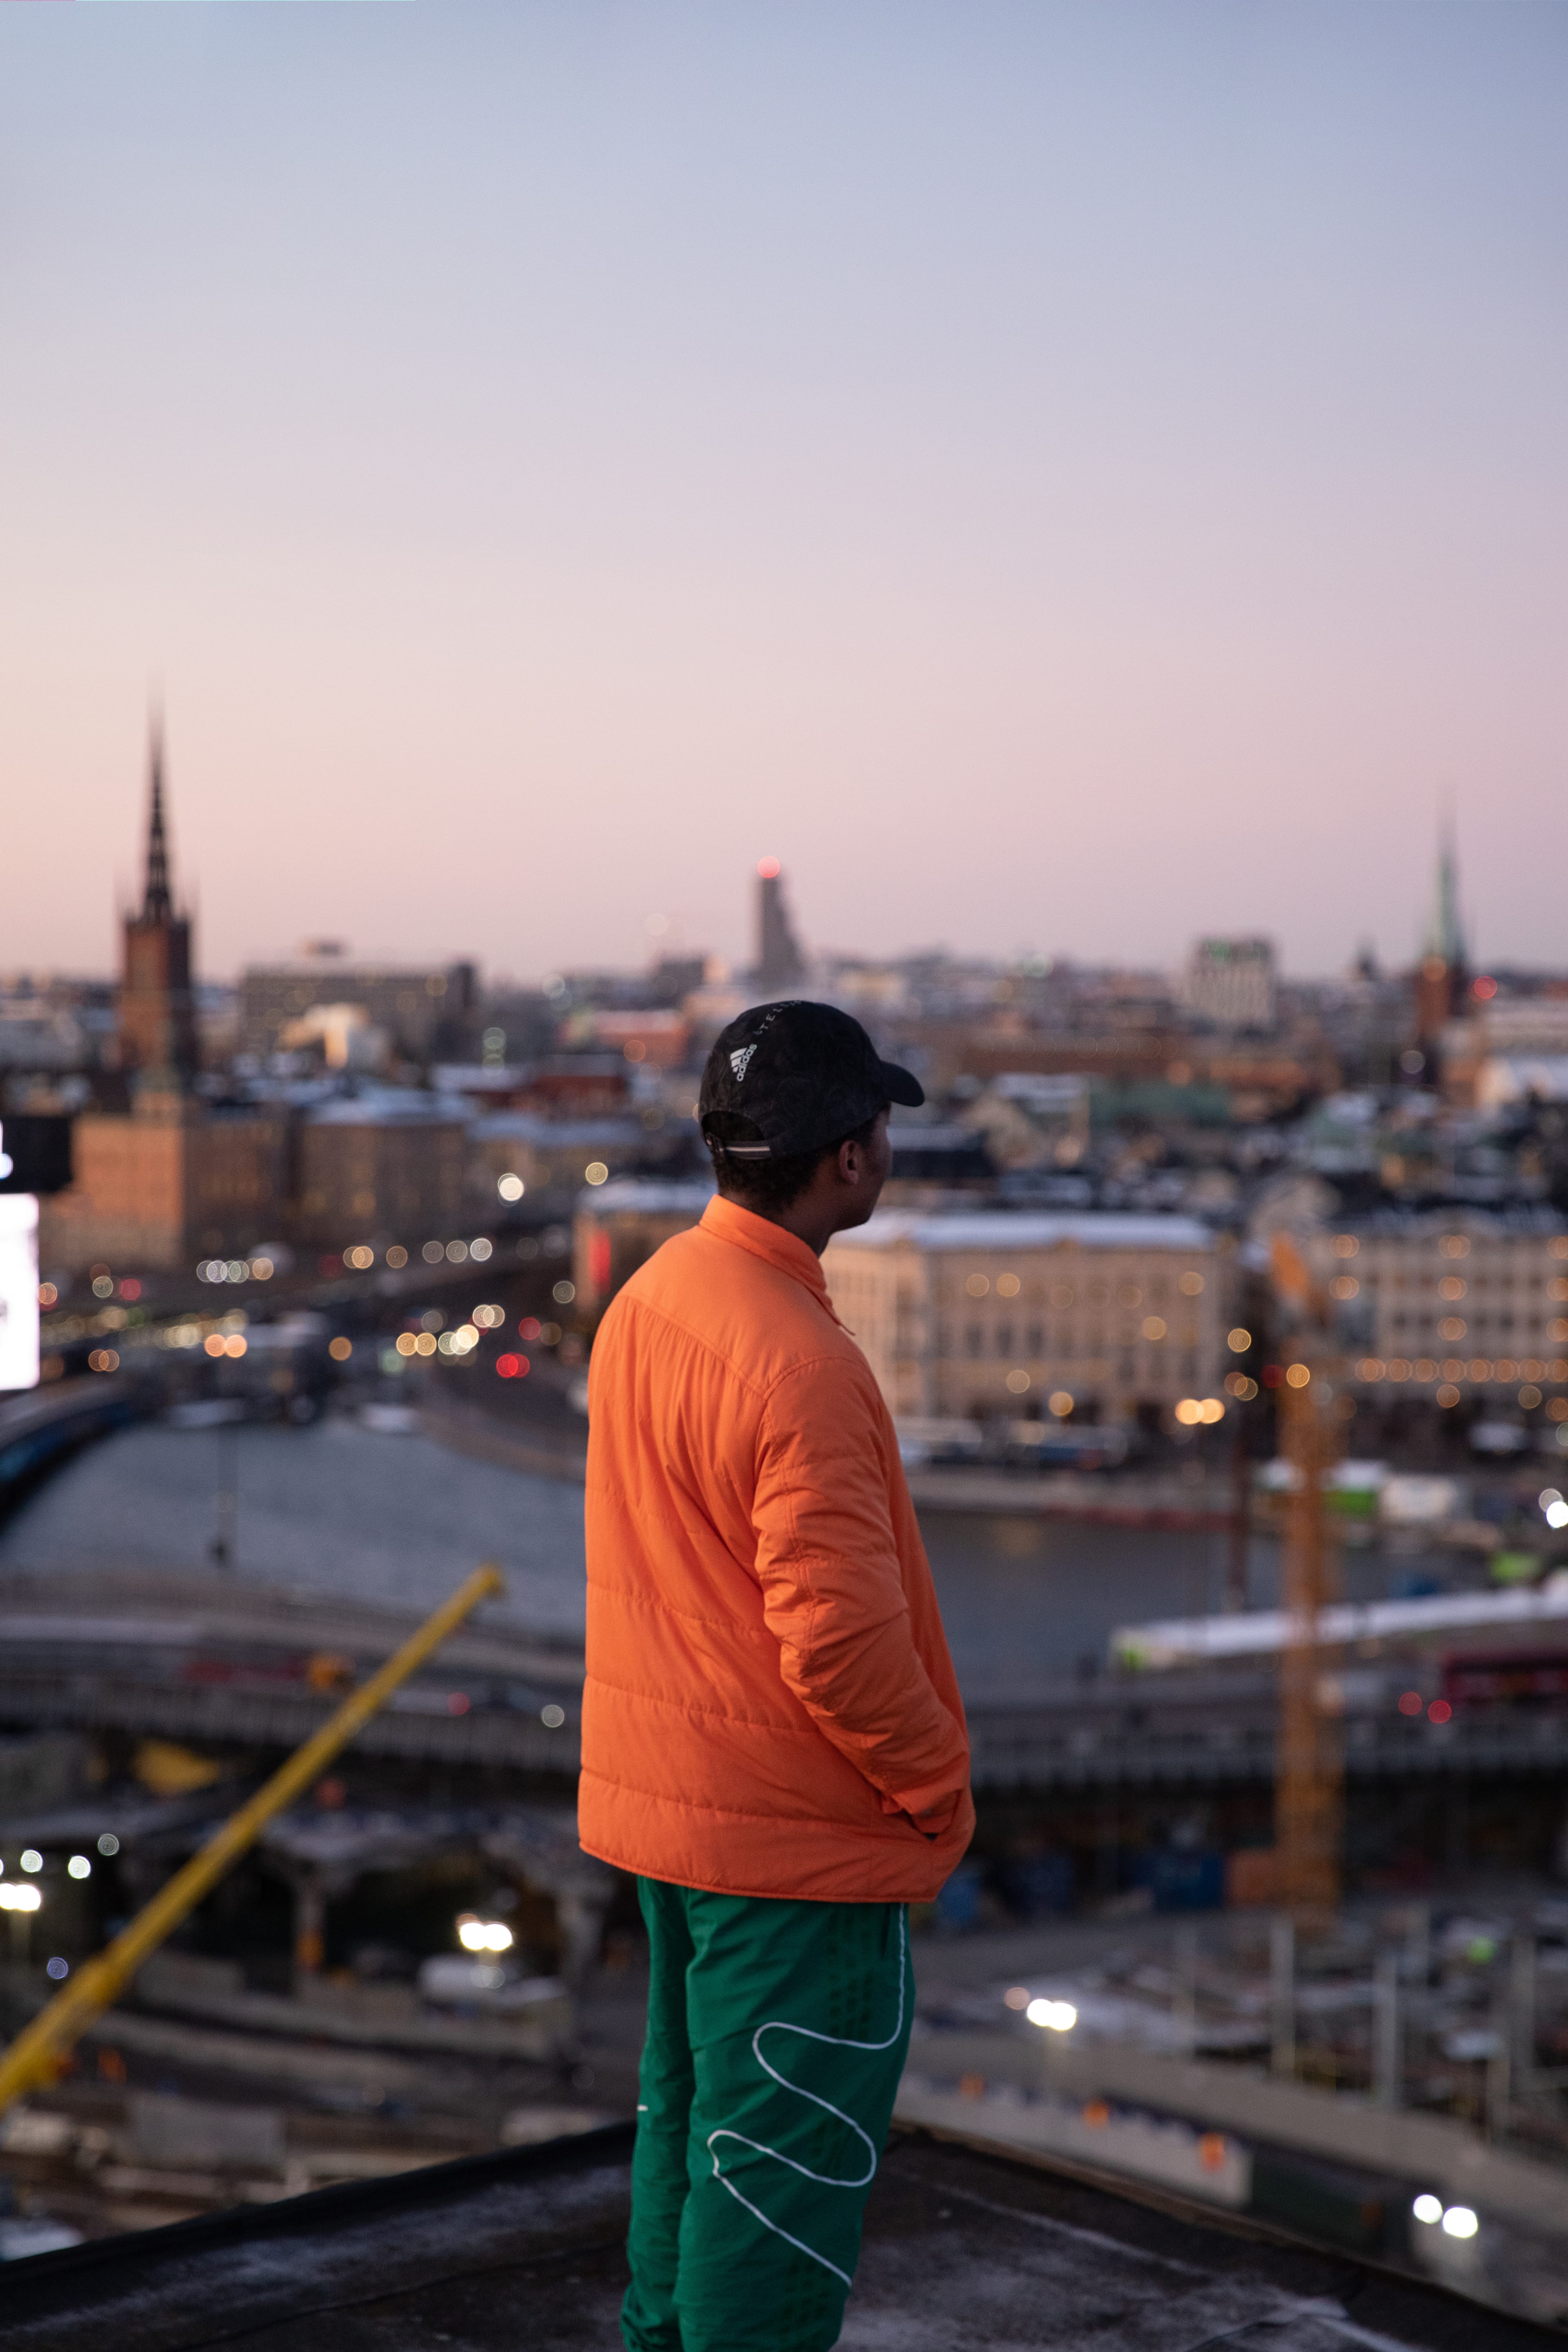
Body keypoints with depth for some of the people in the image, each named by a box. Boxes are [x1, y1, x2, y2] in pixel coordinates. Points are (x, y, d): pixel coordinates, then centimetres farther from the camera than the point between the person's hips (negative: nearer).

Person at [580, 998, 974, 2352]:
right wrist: (940, 1781, -11)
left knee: (690, 2112, 22)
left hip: (660, 1797, 9)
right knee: (785, 2163, 3)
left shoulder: (647, 1299, 4)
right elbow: (839, 1640, -27)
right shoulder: (798, 1363, -25)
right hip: (797, 1837, -9)